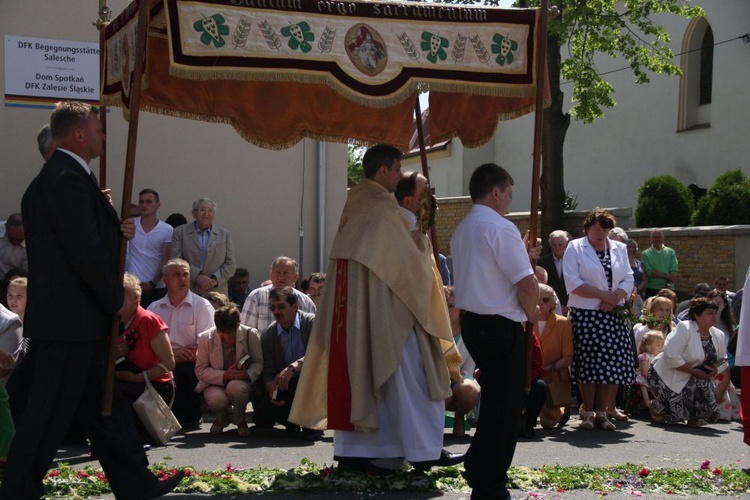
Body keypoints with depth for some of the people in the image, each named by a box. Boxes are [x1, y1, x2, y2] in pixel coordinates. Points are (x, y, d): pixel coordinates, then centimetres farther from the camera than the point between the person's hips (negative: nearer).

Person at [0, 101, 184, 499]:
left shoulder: (55, 177, 15)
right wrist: (116, 300, -11)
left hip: (76, 320, 11)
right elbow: (85, 252, -22)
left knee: (105, 407, 14)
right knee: (49, 416, -2)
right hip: (69, 321, -11)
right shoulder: (68, 179, -18)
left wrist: (117, 230, 2)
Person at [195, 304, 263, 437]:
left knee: (235, 387, -37)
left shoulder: (250, 334, -11)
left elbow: (258, 362, -3)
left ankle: (239, 420, -2)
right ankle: (222, 418, 7)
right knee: (216, 398, -35)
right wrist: (224, 375, -25)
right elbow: (200, 370, -9)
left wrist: (248, 374, -27)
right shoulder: (206, 338, -11)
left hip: (241, 382, 0)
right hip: (216, 385, 0)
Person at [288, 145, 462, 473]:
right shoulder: (382, 208, -15)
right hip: (383, 310, -9)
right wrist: (422, 243, 7)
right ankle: (425, 451, 6)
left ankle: (351, 450, 11)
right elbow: (409, 262, -11)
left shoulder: (354, 203, 11)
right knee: (407, 378, 0)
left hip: (351, 310, 9)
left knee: (356, 373, 10)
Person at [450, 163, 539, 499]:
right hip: (501, 326, -9)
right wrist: (530, 313, -3)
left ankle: (479, 469, 31)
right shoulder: (500, 228, -16)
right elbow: (528, 284, -21)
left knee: (494, 398, 22)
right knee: (504, 403, -1)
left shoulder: (462, 229, 12)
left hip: (471, 320, 9)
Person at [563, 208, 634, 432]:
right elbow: (572, 283, -8)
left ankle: (602, 413, 6)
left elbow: (628, 279, 10)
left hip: (614, 315, 4)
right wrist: (603, 294, -13)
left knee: (613, 363, -2)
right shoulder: (575, 248, 2)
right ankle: (588, 413, 3)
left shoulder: (619, 249, 17)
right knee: (588, 363, -6)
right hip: (585, 315, -4)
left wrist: (615, 298, -10)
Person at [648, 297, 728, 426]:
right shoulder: (684, 328, -18)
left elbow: (723, 362, 6)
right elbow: (671, 355, -28)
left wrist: (715, 370, -17)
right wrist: (693, 371, -26)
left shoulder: (718, 335, 3)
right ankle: (657, 407, 12)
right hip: (667, 376, -7)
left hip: (691, 380, 7)